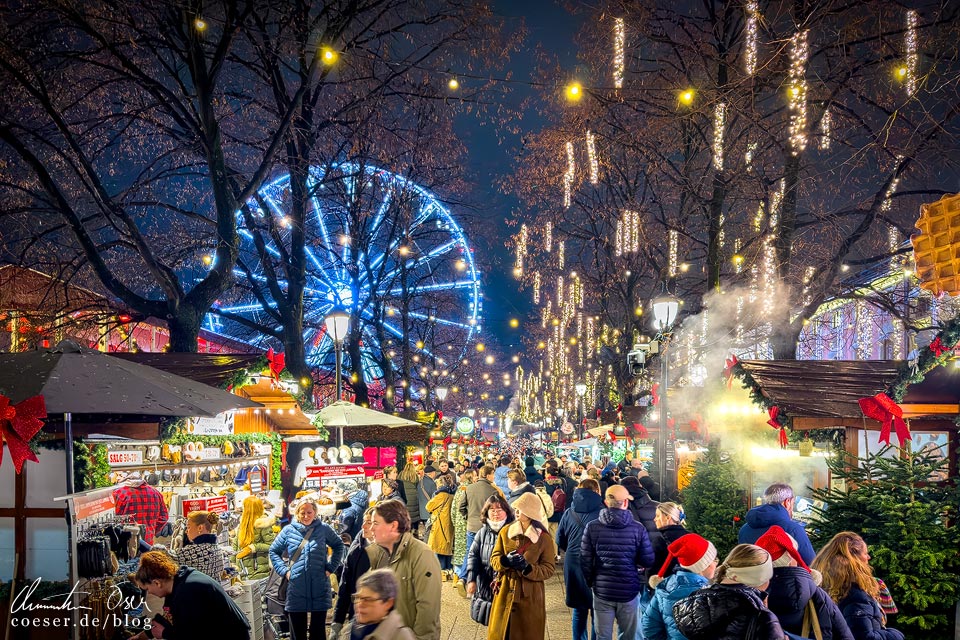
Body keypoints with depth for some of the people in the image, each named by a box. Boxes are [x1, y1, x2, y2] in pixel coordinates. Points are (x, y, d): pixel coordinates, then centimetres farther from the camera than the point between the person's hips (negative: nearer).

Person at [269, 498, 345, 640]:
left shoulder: (324, 529, 1)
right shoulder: (288, 531, 1)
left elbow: (338, 545, 14)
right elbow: (273, 551, 12)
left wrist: (331, 567, 4)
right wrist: (284, 570, 1)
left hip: (319, 590, 0)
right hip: (296, 591, 0)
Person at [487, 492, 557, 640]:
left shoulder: (544, 539, -4)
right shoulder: (505, 532, 4)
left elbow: (549, 570, -5)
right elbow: (494, 559, 5)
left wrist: (528, 568, -20)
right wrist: (506, 560, -17)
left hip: (530, 596, -2)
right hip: (505, 594, 2)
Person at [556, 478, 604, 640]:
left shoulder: (569, 513, 2)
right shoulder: (602, 512, -10)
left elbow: (560, 541, 9)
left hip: (573, 564, 3)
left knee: (578, 610, 14)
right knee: (597, 612, 8)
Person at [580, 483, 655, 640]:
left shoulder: (592, 528, -8)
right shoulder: (637, 528, -9)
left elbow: (585, 562, -5)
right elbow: (648, 562, -5)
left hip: (602, 591, 1)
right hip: (629, 591, 0)